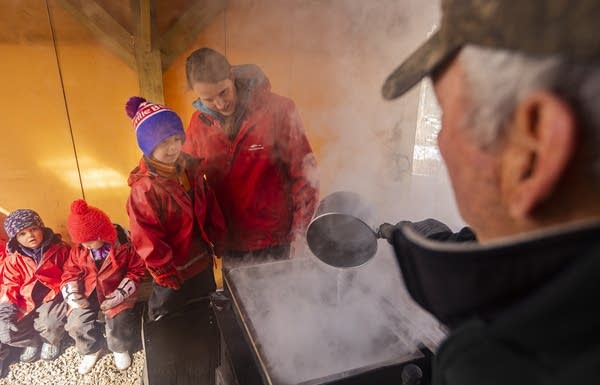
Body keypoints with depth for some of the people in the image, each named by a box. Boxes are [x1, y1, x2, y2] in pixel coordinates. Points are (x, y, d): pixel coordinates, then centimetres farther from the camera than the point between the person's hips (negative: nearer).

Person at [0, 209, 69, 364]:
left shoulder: (60, 248, -7)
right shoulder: (13, 259, 0)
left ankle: (52, 341, 8)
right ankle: (33, 341, 20)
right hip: (27, 304, 4)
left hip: (53, 297, -3)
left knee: (48, 323, -30)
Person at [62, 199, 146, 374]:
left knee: (119, 321, -24)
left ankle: (120, 349, 13)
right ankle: (92, 349, 19)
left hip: (115, 292, -4)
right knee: (76, 323, -14)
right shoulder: (78, 251, -3)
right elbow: (70, 273, 8)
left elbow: (137, 270, -10)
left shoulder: (124, 246, -16)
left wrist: (119, 295, -18)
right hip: (88, 292, 4)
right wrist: (73, 295, -11)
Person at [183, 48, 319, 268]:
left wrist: (300, 229, -9)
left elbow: (303, 171, -9)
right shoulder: (199, 122, -4)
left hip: (273, 243, -3)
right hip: (227, 243, 3)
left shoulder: (278, 111, -15)